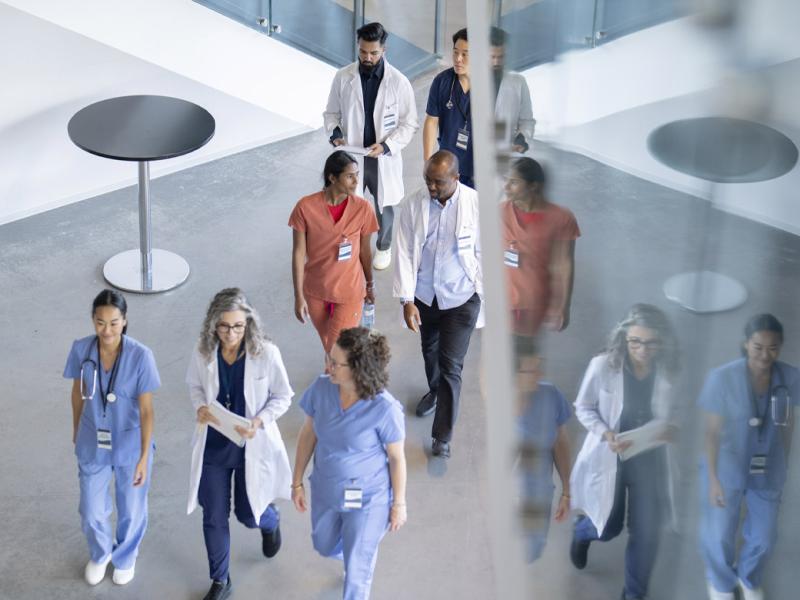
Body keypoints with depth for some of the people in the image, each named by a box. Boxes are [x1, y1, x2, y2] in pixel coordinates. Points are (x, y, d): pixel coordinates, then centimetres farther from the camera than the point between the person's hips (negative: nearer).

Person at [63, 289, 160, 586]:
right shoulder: (81, 349, -17)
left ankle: (125, 557, 51)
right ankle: (100, 554, 51)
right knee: (91, 511, 17)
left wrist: (144, 457, -17)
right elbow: (78, 392, 1)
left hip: (130, 445, -2)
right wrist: (76, 430, 14)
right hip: (93, 445, 2)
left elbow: (146, 410, -18)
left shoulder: (141, 356, -25)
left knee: (131, 509, 20)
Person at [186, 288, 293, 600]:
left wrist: (260, 421, -24)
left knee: (248, 514, 13)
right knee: (214, 517, 12)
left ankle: (271, 520, 53)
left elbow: (283, 396, -7)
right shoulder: (203, 352, -14)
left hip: (251, 446, -2)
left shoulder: (266, 353, -20)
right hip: (213, 445, 2)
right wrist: (200, 408, -16)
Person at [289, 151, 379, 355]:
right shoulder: (306, 207, -18)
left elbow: (365, 250, 0)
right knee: (328, 343, 21)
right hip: (315, 291, 1)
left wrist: (370, 284, 12)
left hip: (349, 292, -1)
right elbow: (299, 253, -11)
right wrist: (299, 296, -11)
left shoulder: (362, 208, -15)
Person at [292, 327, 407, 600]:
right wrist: (297, 482, 5)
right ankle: (364, 549, 63)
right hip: (325, 491, 5)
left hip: (367, 499, -5)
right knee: (325, 547, 31)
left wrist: (399, 504, -5)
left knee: (357, 568, 12)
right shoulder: (322, 388, -18)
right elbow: (308, 434, -2)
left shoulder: (384, 408, -30)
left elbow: (397, 457, -15)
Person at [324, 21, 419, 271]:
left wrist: (386, 146, -21)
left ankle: (383, 247, 42)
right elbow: (331, 112, 5)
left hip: (384, 157, -1)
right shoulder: (343, 77, -7)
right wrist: (335, 134, -15)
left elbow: (410, 124, -7)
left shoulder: (399, 82, -13)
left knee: (383, 206, 18)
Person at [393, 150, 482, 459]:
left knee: (451, 365, -5)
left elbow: (483, 252, -6)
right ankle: (435, 391, 57)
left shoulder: (477, 204, -16)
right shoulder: (412, 205, -11)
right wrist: (407, 300, -14)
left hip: (460, 298, -3)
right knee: (429, 350, 26)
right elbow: (404, 254, -9)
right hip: (423, 295, 3)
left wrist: (485, 292, -1)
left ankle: (442, 436, 5)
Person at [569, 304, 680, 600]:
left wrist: (668, 429, -20)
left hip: (649, 459, 2)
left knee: (647, 533, 4)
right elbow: (583, 408, -6)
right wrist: (606, 434, -22)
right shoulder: (603, 366, -19)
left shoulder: (667, 372, -12)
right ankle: (582, 530, 51)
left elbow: (667, 415, 3)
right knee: (608, 528, 12)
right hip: (608, 458, -2)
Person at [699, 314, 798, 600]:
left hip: (768, 473, 3)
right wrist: (713, 478, -16)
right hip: (727, 469, -3)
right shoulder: (723, 378, -25)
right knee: (720, 536, 14)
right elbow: (712, 431, -17)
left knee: (763, 537, 18)